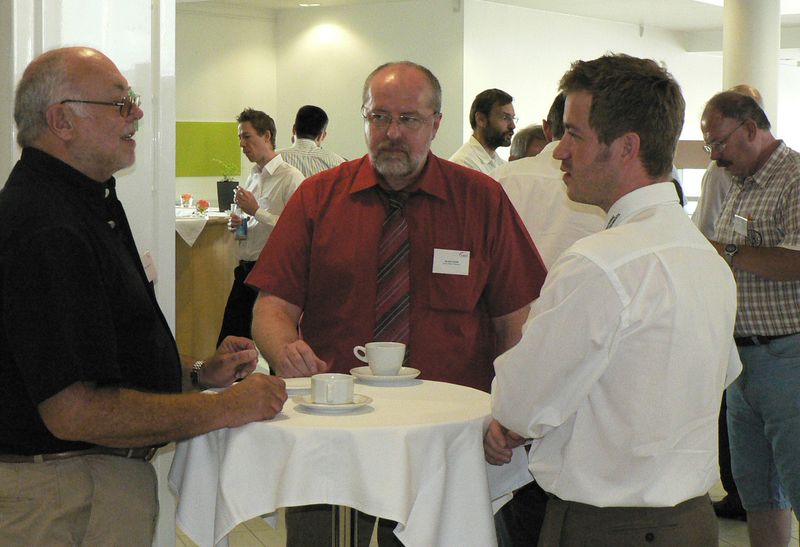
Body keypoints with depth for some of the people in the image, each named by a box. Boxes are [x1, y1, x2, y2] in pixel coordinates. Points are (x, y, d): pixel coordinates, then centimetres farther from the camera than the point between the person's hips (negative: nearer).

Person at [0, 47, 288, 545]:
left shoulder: (82, 204, 14)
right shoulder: (47, 230, -23)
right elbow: (74, 410, -28)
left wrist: (198, 373, 10)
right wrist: (226, 408, -20)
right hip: (69, 497, -10)